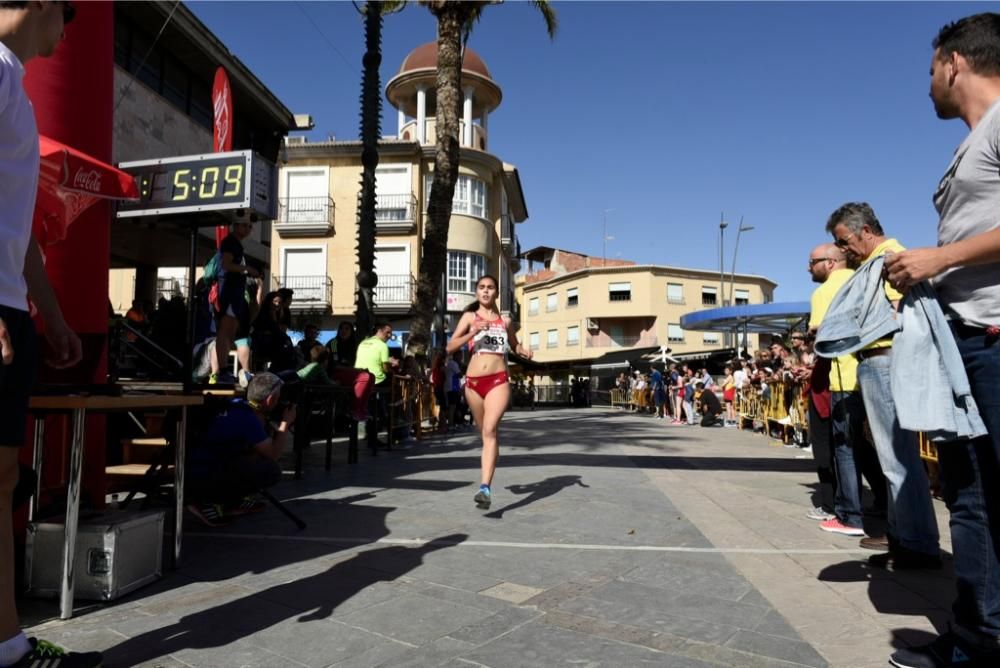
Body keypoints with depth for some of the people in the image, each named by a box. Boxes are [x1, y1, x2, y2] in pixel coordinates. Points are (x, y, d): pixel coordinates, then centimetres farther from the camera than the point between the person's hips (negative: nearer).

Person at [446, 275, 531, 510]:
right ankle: (488, 476, 38)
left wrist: (524, 352, 6)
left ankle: (485, 488, -26)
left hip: (498, 381, -1)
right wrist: (473, 332, -14)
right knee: (484, 433, 13)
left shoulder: (505, 321, 12)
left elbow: (514, 345, 28)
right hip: (473, 381, 1)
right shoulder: (469, 317, 8)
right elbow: (451, 347, 0)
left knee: (490, 430, -19)